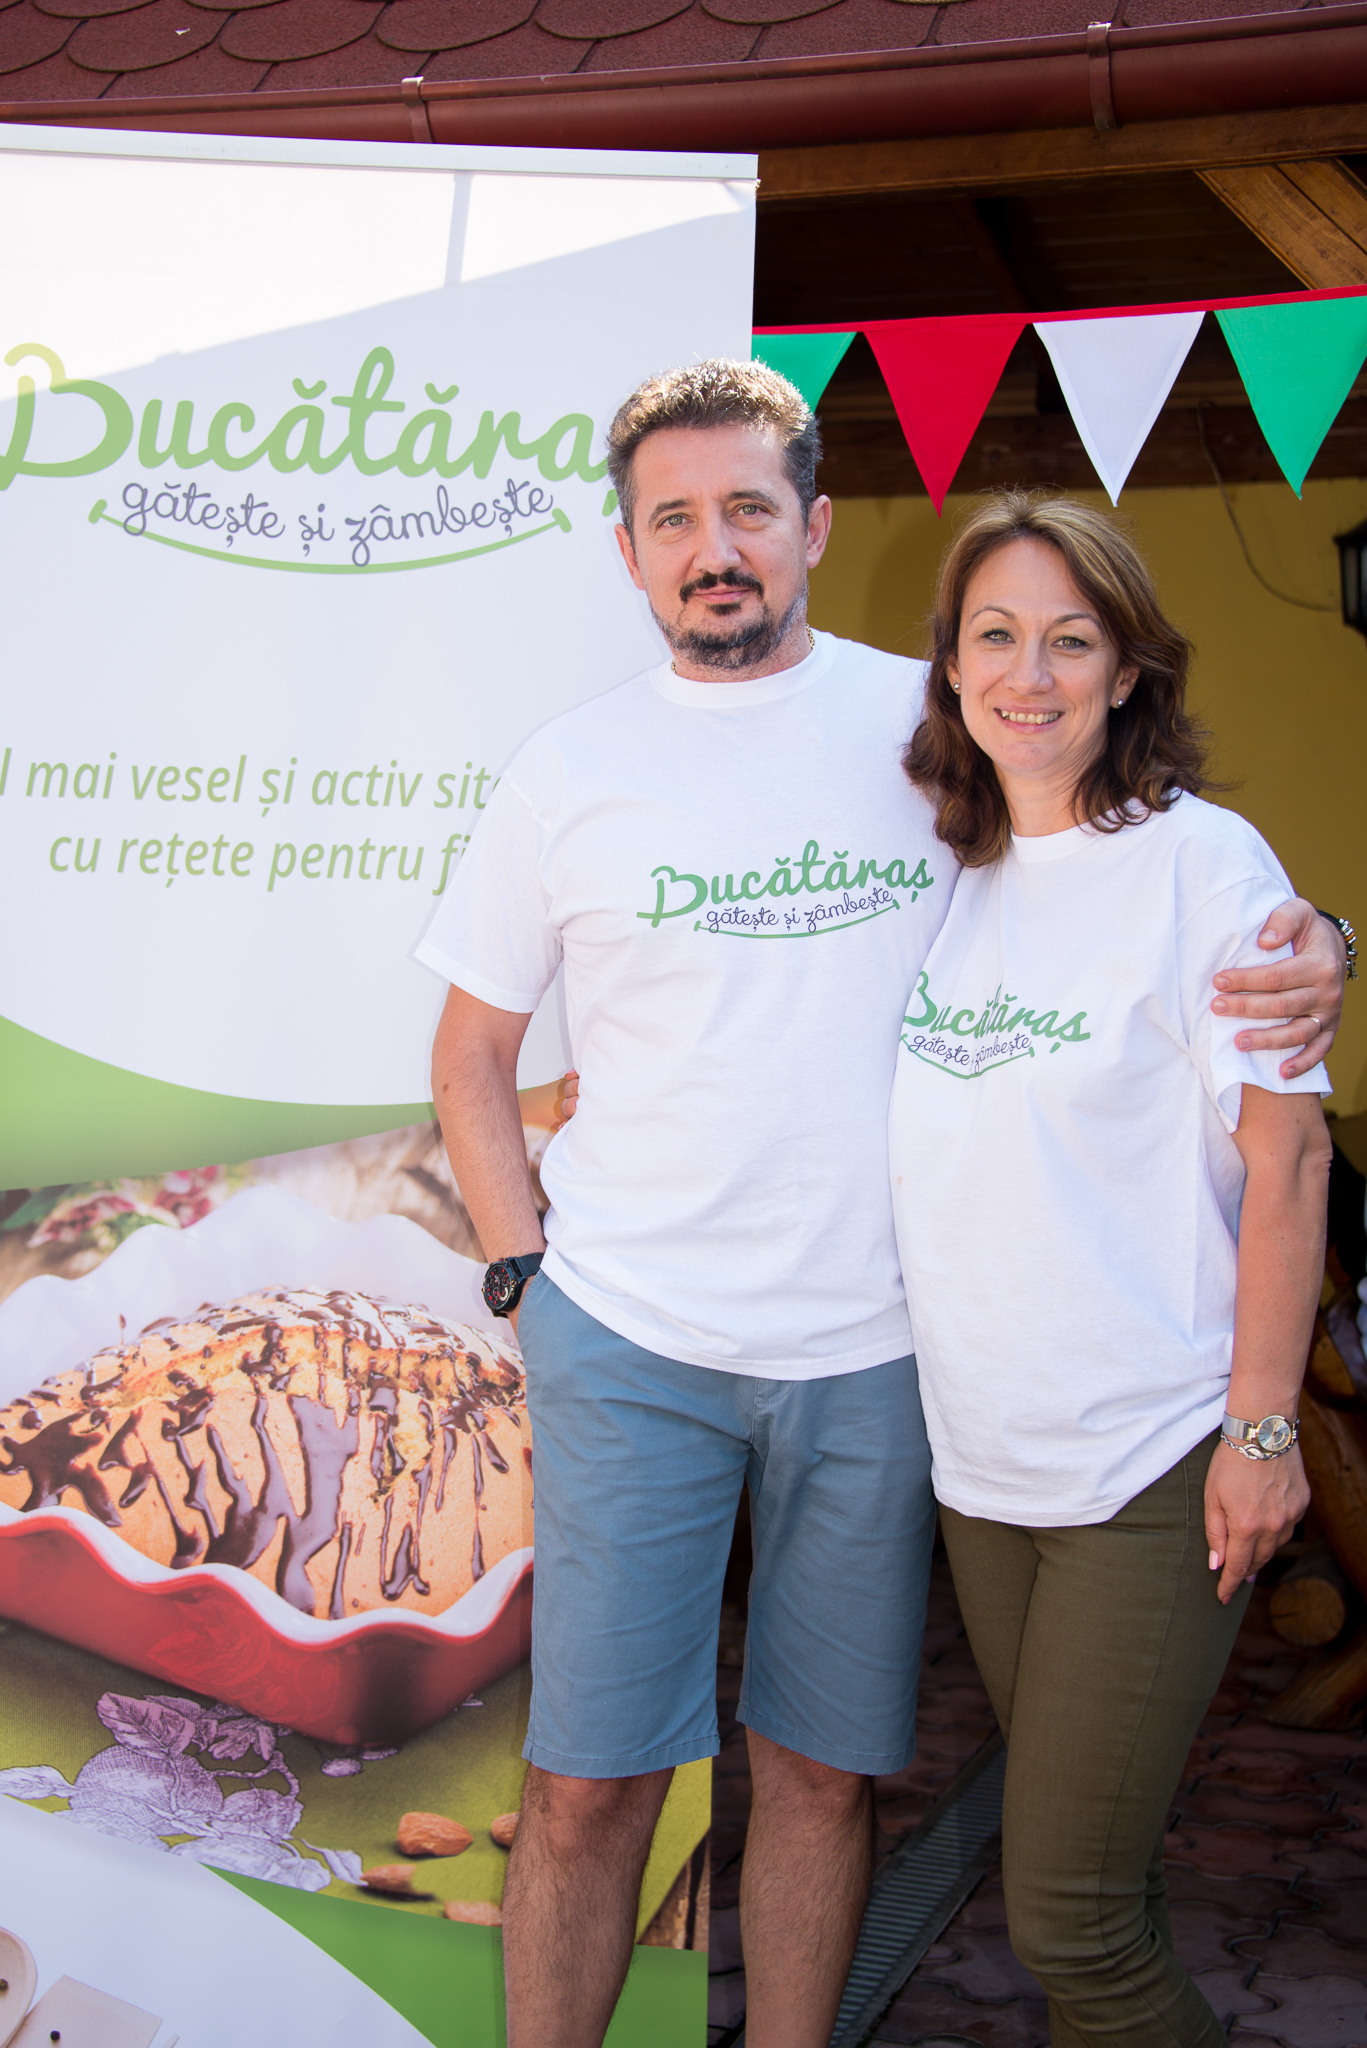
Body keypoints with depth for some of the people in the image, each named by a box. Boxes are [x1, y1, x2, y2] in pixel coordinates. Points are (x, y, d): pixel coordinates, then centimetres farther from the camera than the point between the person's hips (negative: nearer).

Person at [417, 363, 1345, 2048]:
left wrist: (1307, 951, -10)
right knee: (589, 1785, 3)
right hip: (628, 1343, 0)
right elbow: (470, 1054, 11)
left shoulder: (936, 722, 2)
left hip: (874, 1349, 1)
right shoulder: (568, 772, 2)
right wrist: (523, 1271, 0)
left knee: (823, 1769, 12)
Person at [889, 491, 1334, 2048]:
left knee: (1067, 1921, -1)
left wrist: (1262, 1428, -11)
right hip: (980, 1456, 6)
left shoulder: (1199, 860, -11)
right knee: (1086, 1871, 19)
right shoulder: (946, 874, 6)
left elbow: (1286, 1158, -10)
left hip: (1151, 1466, -5)